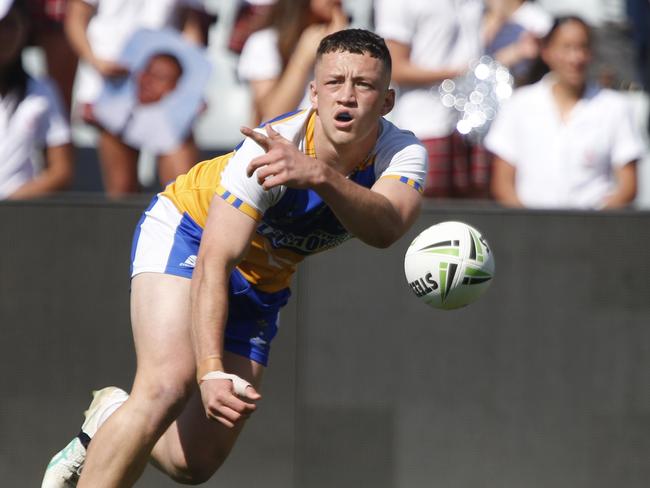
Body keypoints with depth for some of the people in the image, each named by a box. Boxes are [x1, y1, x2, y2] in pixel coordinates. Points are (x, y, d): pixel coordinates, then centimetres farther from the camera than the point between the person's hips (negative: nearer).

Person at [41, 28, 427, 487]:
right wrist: (210, 370, -46)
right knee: (168, 384, -32)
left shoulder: (403, 153, -23)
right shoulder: (274, 146, -32)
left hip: (263, 284, 4)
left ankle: (111, 419, 28)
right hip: (186, 232, -4)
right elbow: (212, 264, -34)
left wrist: (321, 175, -64)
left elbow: (386, 228, -46)